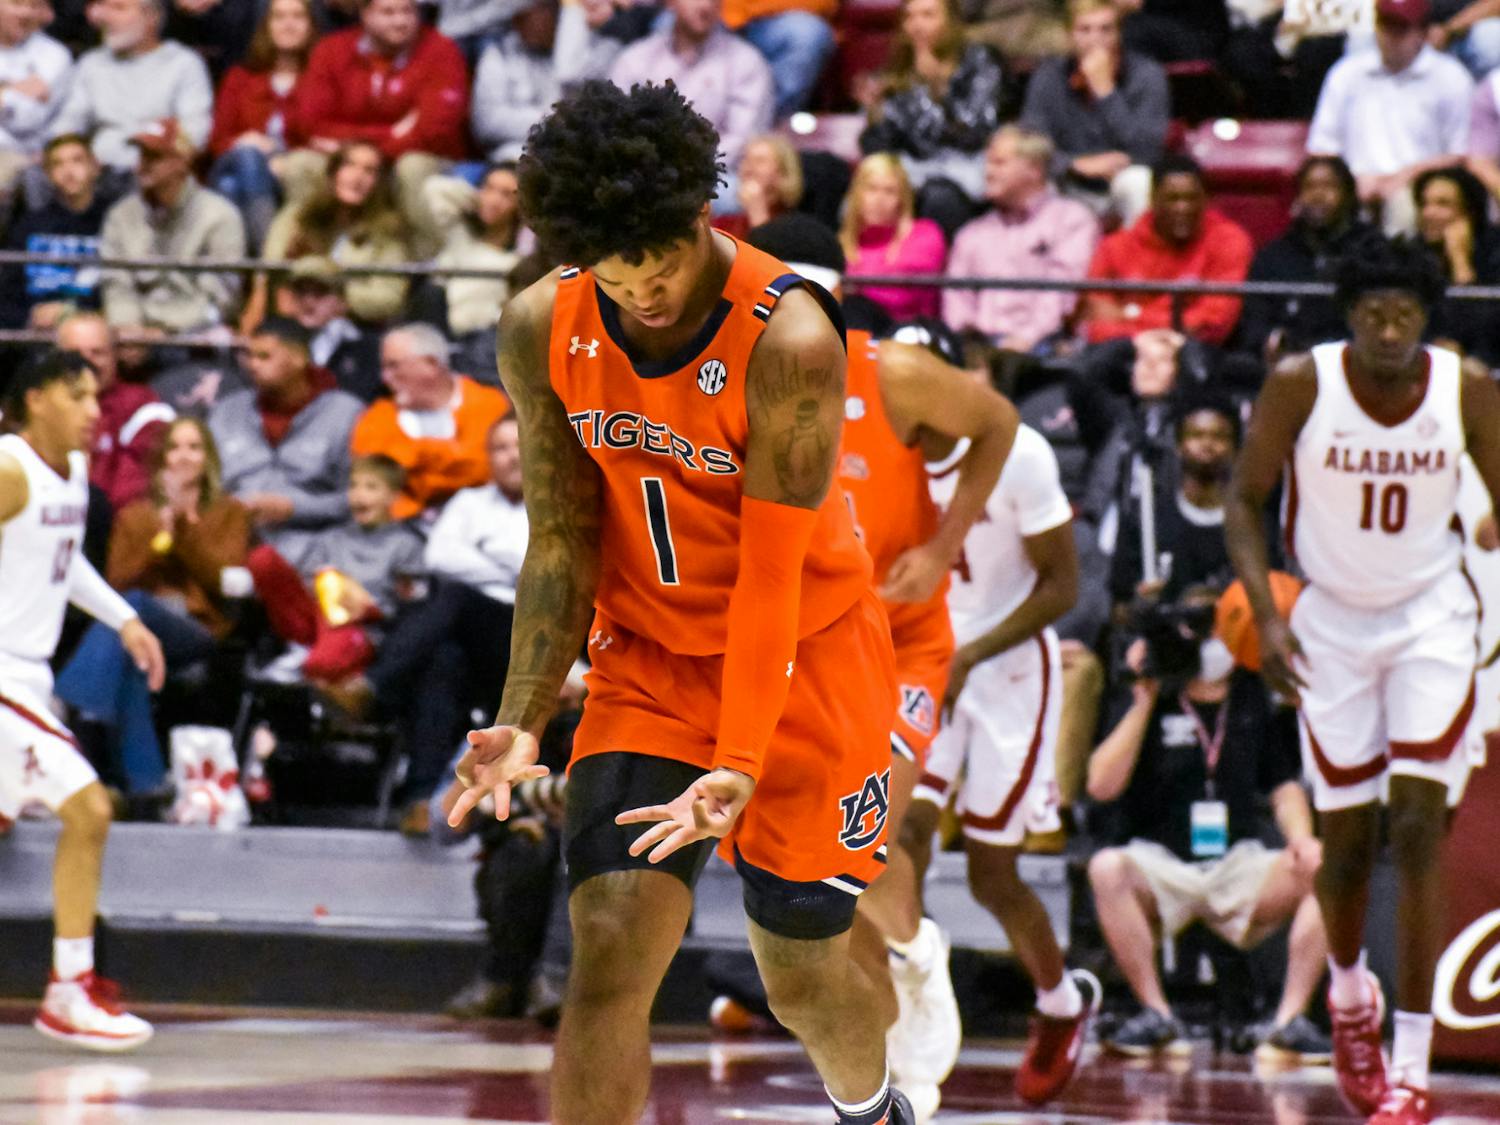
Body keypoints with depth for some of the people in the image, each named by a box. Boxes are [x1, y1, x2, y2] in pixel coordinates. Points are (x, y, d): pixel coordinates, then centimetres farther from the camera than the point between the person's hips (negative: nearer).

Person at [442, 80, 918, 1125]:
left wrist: (740, 765, -32)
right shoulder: (543, 330, -12)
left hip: (799, 658, -3)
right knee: (611, 942, -16)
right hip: (649, 657, 3)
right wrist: (522, 723, -16)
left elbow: (773, 573, -25)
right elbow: (563, 544, -5)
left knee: (803, 975, 9)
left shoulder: (789, 340, -26)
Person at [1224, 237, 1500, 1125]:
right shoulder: (1301, 384, -14)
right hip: (1333, 620, 1)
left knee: (1419, 827, -13)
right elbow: (1246, 498, -4)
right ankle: (1349, 992, 40)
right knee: (1348, 835, 8)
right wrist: (1267, 614, -15)